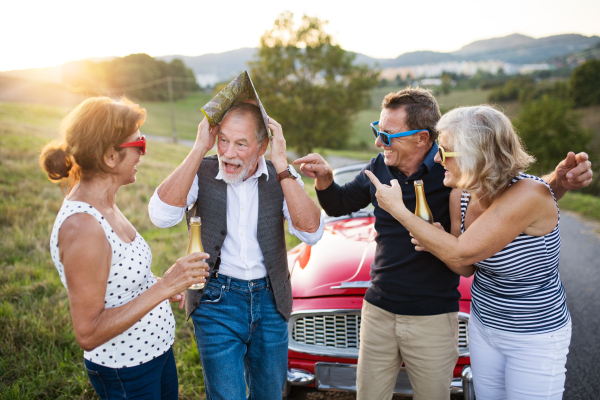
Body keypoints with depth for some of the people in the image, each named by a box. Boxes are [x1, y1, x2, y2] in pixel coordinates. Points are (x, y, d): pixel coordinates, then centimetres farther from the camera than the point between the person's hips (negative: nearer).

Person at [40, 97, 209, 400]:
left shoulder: (102, 205, -1)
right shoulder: (80, 227, -29)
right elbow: (88, 334, -27)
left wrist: (164, 287, 8)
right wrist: (162, 288, -29)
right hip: (125, 375, -8)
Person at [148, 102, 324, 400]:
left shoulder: (280, 176, -4)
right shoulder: (201, 173, -8)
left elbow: (311, 232, -19)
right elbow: (162, 215, -26)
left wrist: (281, 164, -23)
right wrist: (199, 149, -25)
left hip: (269, 298, 3)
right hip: (216, 300, -2)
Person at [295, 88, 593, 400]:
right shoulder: (380, 168, -2)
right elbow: (338, 204, 12)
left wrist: (558, 182, -23)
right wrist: (324, 177, -9)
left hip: (433, 319, -3)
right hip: (378, 312, 4)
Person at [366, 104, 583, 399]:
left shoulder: (530, 195, -30)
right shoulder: (459, 195, -8)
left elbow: (461, 252, -30)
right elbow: (466, 268, 2)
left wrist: (396, 208, -24)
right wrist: (436, 243, -20)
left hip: (536, 338, -6)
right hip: (482, 325, 6)